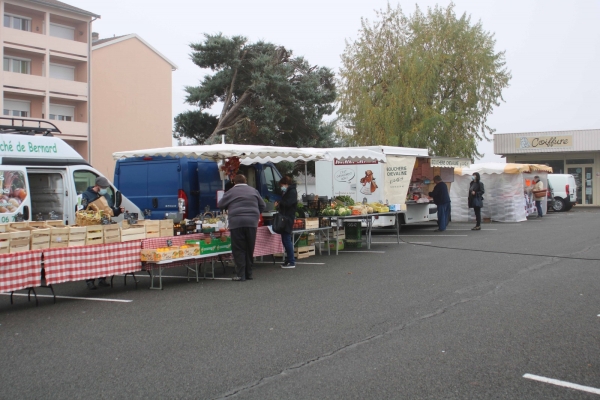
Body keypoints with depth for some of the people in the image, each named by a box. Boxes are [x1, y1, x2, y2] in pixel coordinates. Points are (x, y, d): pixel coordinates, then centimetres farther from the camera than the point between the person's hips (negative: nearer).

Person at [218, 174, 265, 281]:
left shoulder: (230, 192, 5)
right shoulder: (254, 191, 13)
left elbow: (220, 205, 12)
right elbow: (262, 206, 18)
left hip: (236, 223, -3)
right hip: (252, 223, 3)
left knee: (239, 250, 1)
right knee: (250, 249, 10)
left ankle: (240, 275, -3)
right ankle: (249, 274, 15)